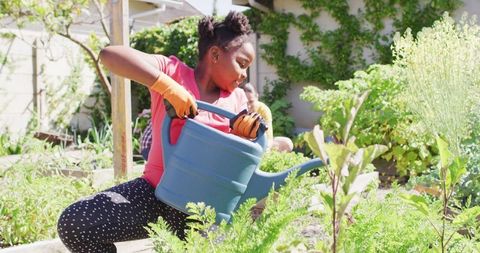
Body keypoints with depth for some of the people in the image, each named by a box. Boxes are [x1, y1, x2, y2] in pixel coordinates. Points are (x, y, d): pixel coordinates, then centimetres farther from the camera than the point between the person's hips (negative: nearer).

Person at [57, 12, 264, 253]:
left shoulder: (237, 99, 8)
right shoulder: (173, 71, -6)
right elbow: (109, 55, -21)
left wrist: (244, 133, -11)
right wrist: (169, 87, -28)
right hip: (156, 193, -3)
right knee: (73, 224, -18)